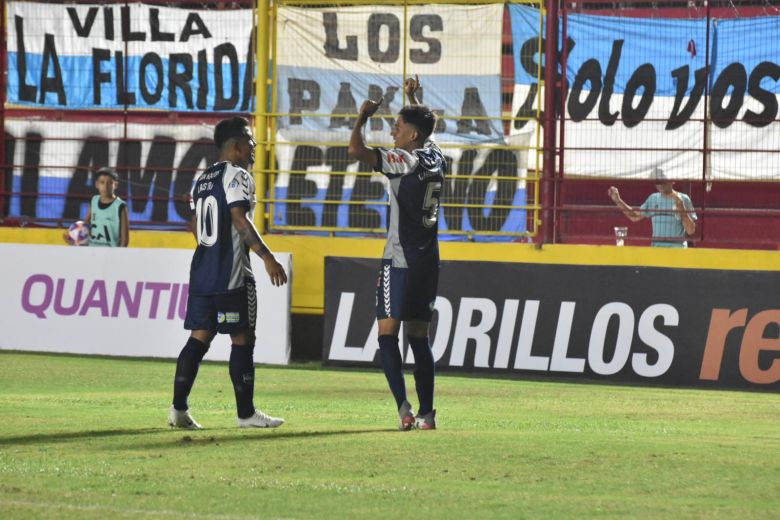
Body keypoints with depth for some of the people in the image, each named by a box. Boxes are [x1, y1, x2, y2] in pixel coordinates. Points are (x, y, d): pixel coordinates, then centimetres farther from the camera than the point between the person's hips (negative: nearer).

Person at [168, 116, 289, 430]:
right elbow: (239, 219, -21)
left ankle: (179, 408, 2)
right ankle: (246, 413, 2)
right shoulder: (237, 176, -10)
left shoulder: (203, 178, 16)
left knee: (199, 337, 8)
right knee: (242, 340, -1)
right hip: (232, 274, -8)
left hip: (202, 271, 8)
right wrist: (267, 258, -21)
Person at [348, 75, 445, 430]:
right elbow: (424, 129, 33)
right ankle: (426, 412, 10)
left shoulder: (406, 161, -14)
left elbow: (356, 151, -22)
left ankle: (404, 408, -18)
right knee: (418, 335, 12)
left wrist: (362, 117, -6)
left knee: (388, 332, -6)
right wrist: (413, 99, 44)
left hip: (401, 261, -8)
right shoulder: (435, 158, 9)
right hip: (428, 259, 8)